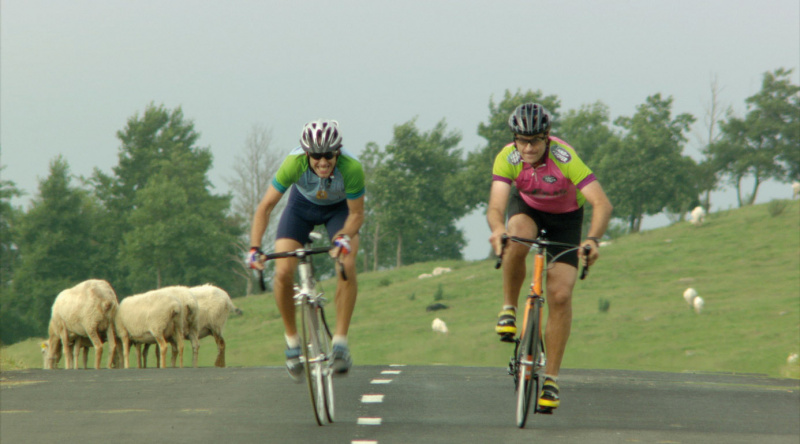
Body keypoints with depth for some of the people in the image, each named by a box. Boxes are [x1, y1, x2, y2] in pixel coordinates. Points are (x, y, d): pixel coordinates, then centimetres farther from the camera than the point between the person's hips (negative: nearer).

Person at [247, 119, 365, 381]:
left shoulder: (351, 169, -36)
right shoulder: (294, 164, -36)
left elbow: (357, 213, -22)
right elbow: (266, 206, -28)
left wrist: (344, 237, -43)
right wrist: (254, 248, -38)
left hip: (339, 208, -1)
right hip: (302, 205, 1)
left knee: (347, 267, -25)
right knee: (283, 273, -16)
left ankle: (340, 342, -14)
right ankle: (292, 341, 5)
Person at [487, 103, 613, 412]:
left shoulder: (565, 158, -36)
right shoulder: (507, 158, -29)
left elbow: (602, 204, -41)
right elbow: (496, 206, -38)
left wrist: (592, 239, -58)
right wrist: (497, 228, -61)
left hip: (565, 216, -1)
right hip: (527, 206, 1)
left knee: (560, 294, -13)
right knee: (517, 238, -36)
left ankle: (551, 377, -3)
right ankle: (509, 308, -13)